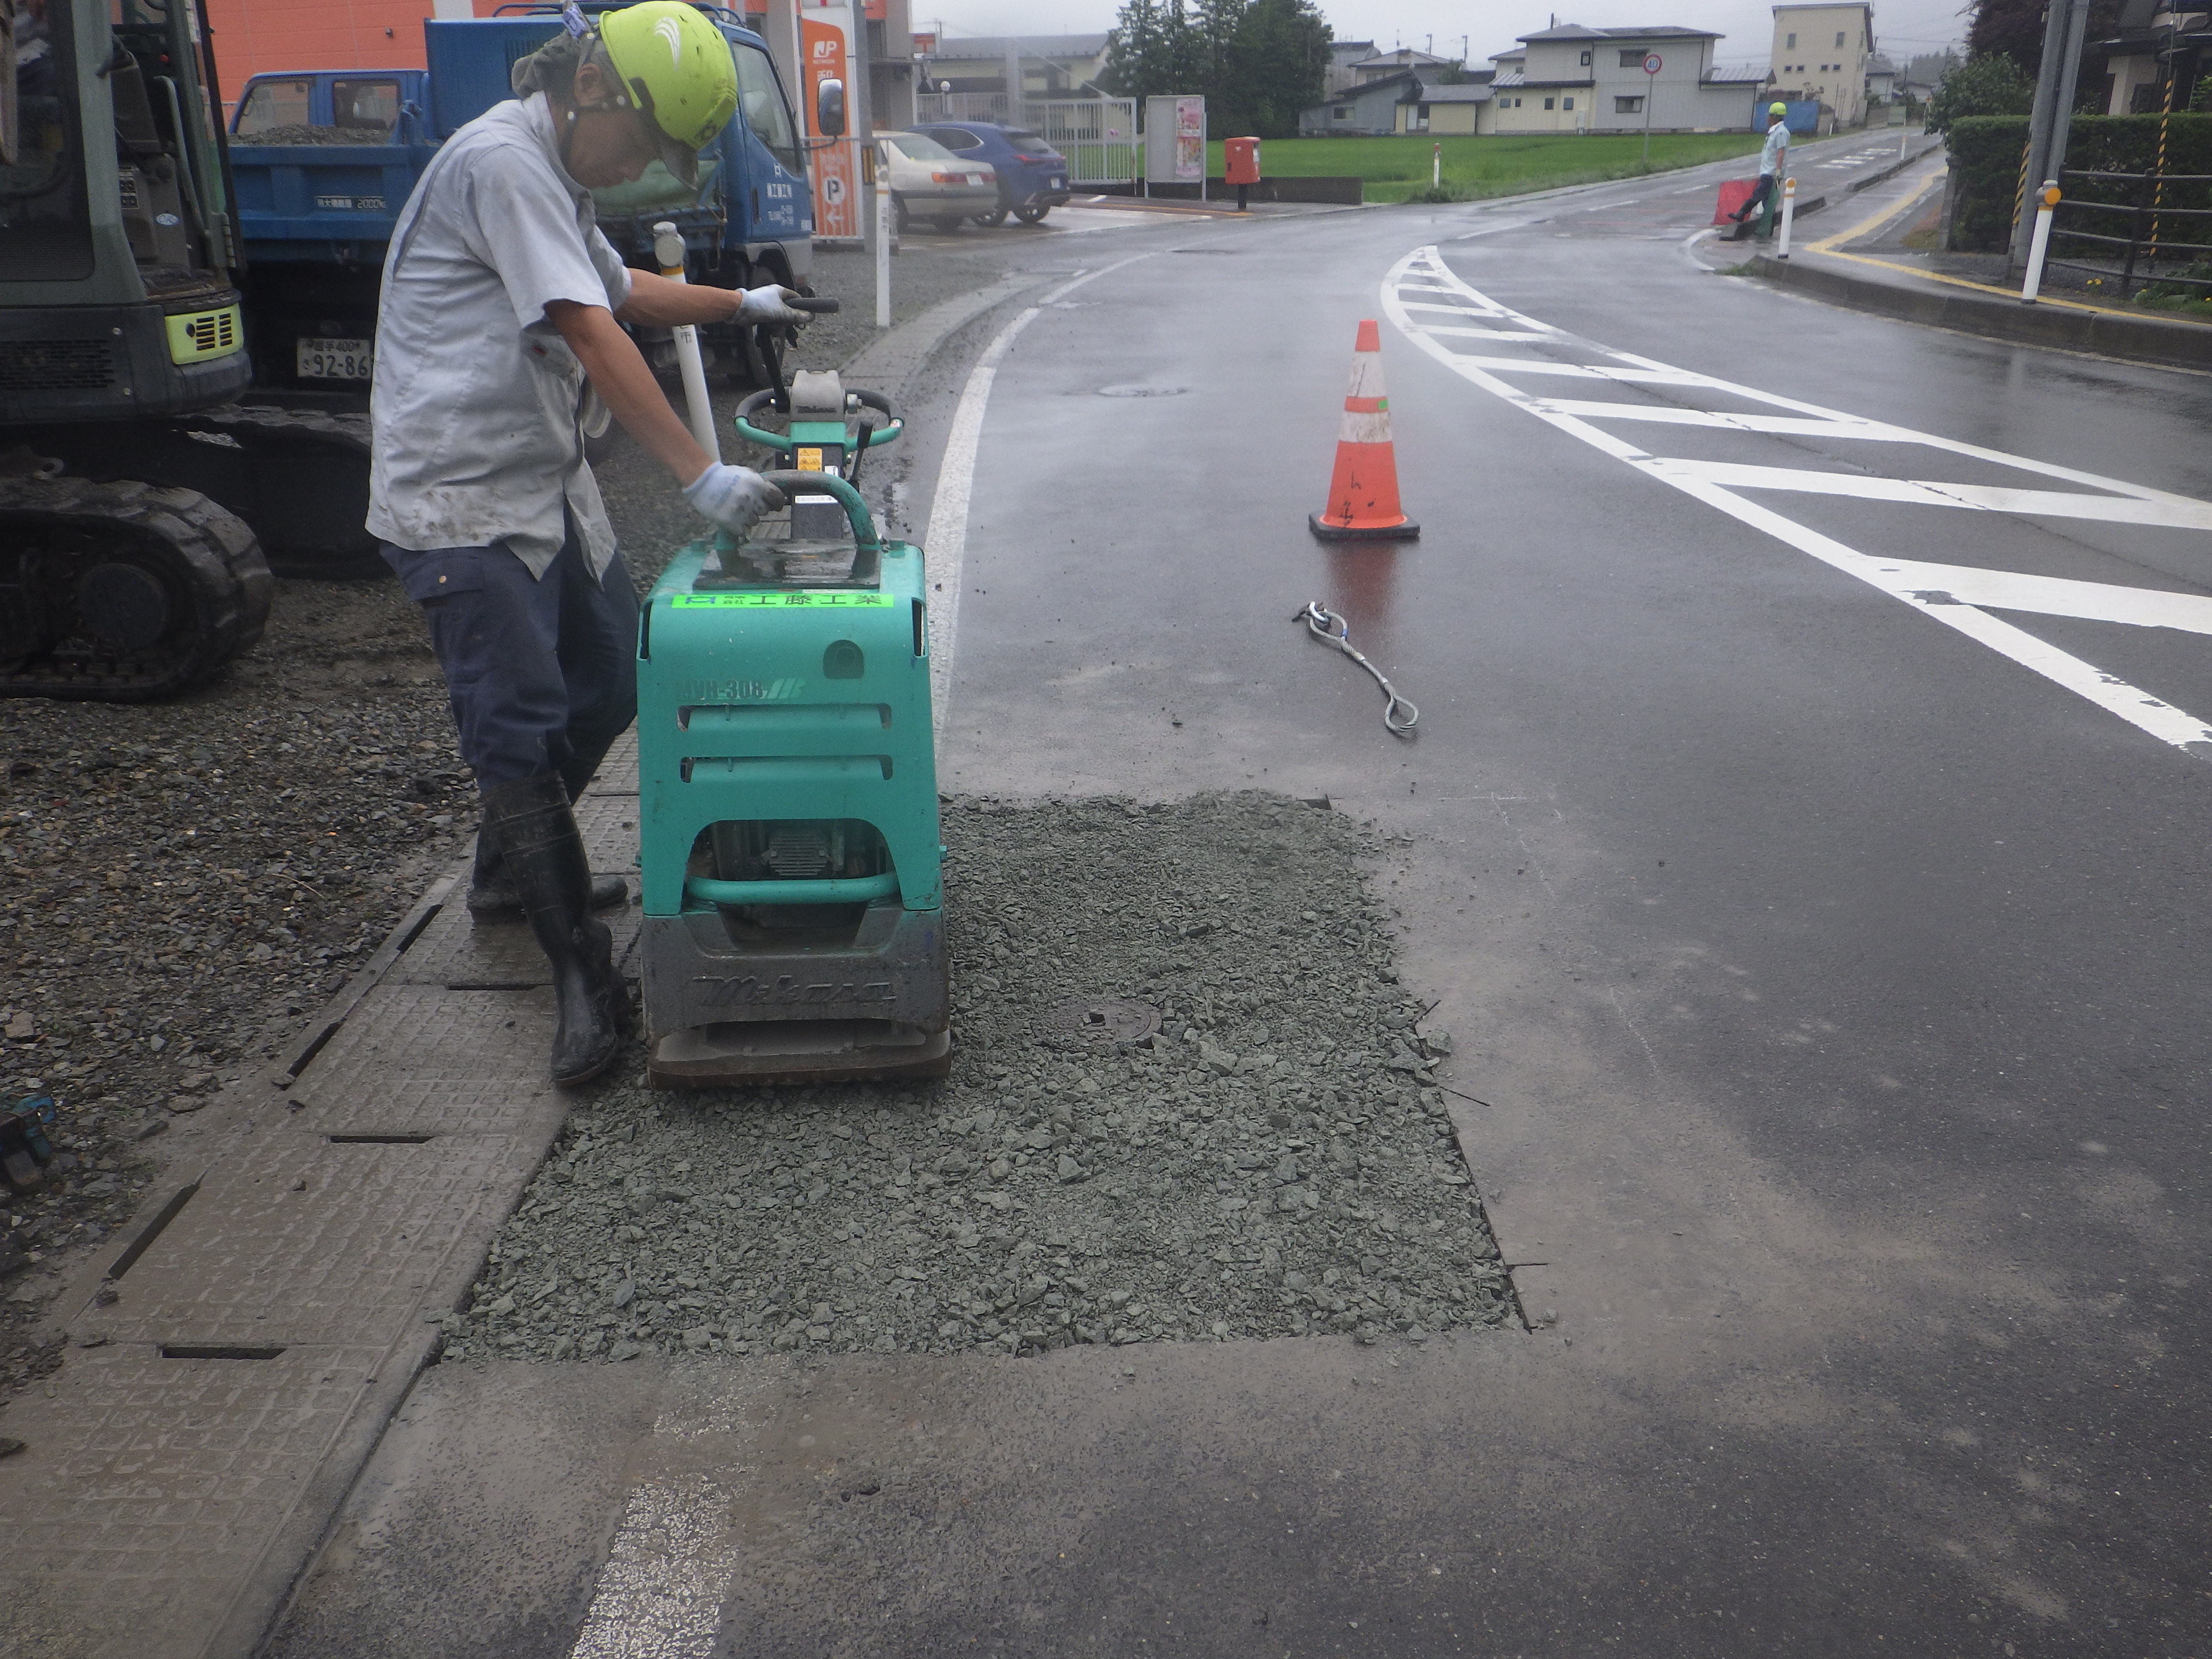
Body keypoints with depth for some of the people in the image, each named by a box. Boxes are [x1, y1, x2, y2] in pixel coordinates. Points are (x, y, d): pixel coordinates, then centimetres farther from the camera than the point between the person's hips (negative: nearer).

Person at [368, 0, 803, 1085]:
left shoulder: (553, 178, 18)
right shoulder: (501, 160, -16)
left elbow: (621, 289, 36)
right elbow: (593, 337, -24)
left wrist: (741, 304, 37)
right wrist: (700, 477, -26)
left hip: (547, 486, 10)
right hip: (462, 505, -10)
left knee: (609, 687, 14)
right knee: (520, 729, -10)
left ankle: (508, 875, 34)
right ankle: (581, 974, -5)